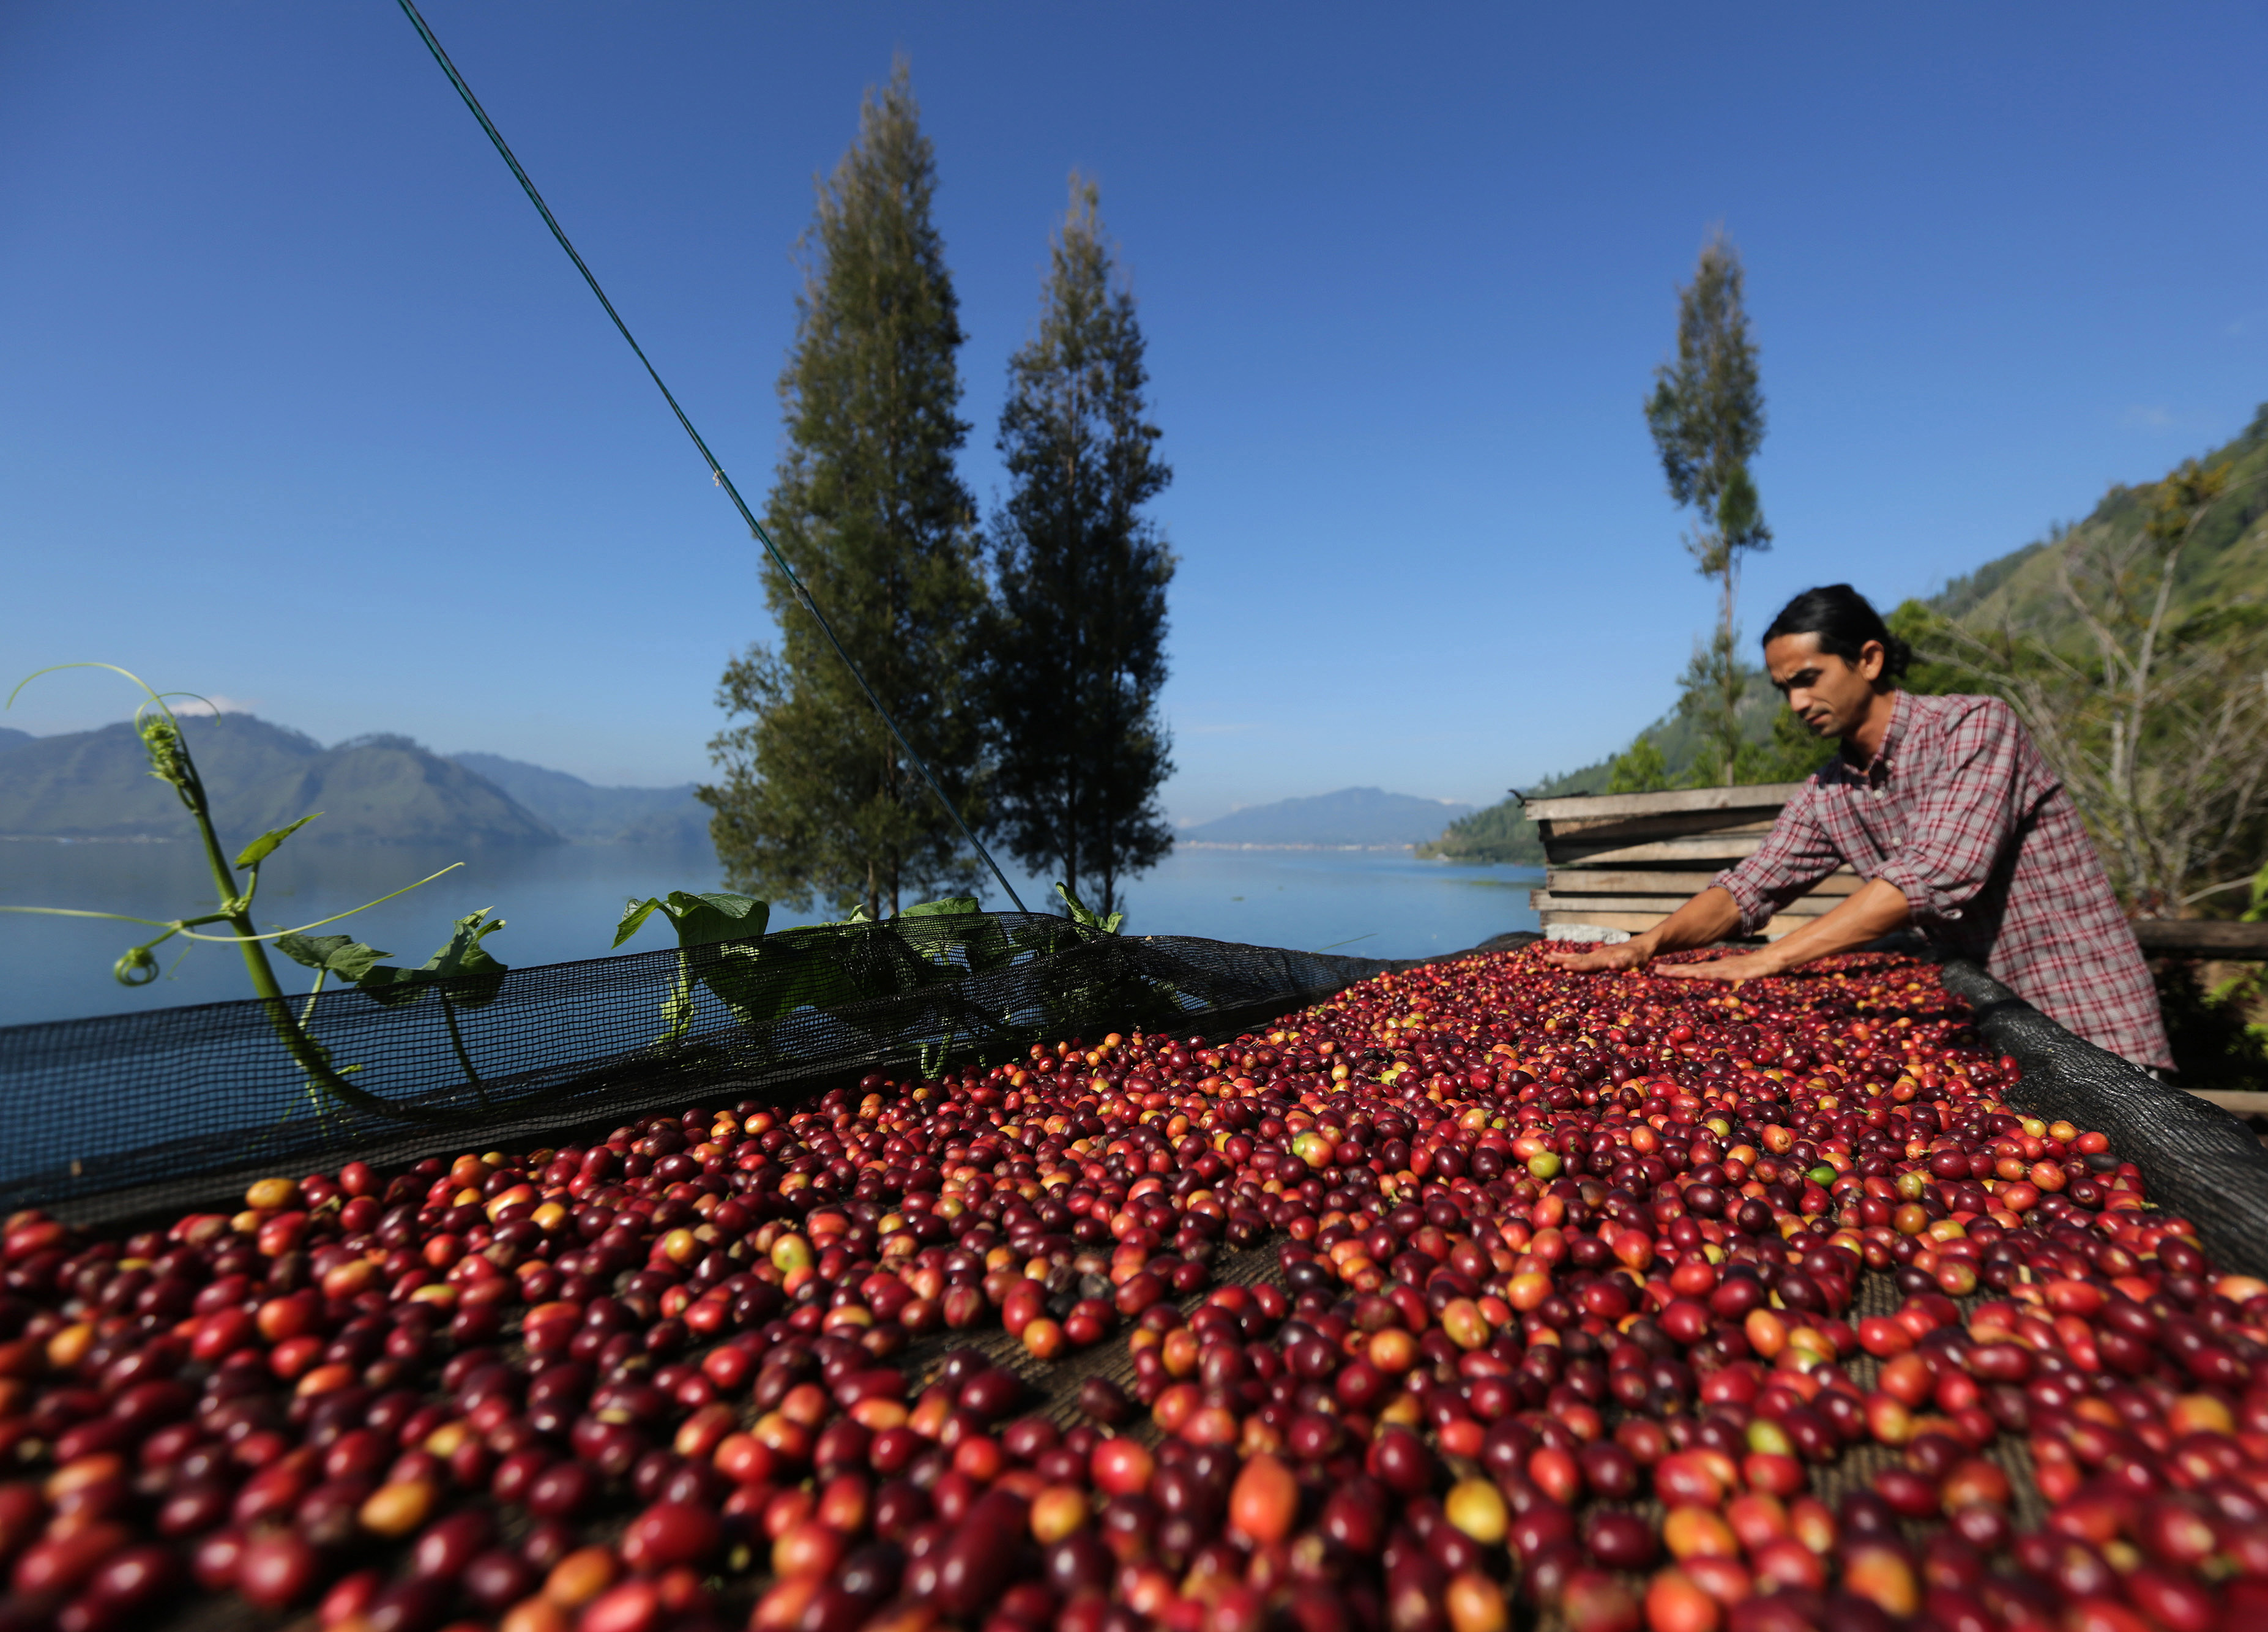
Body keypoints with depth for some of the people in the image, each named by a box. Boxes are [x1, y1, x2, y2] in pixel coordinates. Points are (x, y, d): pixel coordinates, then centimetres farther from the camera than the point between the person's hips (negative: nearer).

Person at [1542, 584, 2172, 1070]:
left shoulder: (1975, 727, -16)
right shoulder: (1828, 794, 3)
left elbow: (1934, 877, -28)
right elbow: (1748, 889, 2)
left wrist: (1771, 959, -31)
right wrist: (1648, 943, -17)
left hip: (2087, 1029, -5)